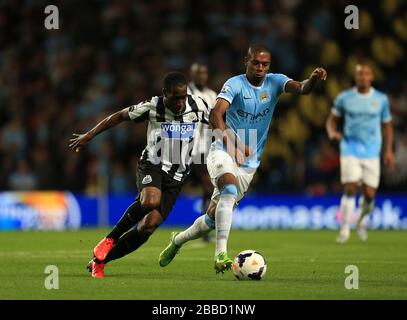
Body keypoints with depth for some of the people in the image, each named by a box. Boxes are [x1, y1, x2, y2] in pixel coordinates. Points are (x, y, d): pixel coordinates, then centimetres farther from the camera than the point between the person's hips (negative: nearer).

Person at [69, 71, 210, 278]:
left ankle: (99, 260, 4)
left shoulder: (198, 106, -6)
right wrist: (88, 136, 5)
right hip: (151, 166, -3)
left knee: (149, 225, -11)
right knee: (151, 200, -37)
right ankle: (110, 240, -15)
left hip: (176, 177, 3)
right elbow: (120, 116, 2)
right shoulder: (152, 107, -11)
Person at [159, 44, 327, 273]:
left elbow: (302, 89, -17)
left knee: (213, 219, 9)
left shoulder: (275, 82, 0)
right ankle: (221, 253, -40)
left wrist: (314, 79, -42)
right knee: (230, 190, -35)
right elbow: (216, 113, -27)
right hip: (223, 153, -4)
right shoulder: (235, 84, -12)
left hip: (249, 164, 4)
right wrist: (230, 140, -46)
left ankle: (178, 240, 36)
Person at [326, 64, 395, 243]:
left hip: (371, 153, 1)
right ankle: (345, 229, -5)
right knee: (350, 189, -15)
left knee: (369, 194, -3)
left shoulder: (381, 99, 3)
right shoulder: (344, 98, 1)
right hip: (350, 149, -1)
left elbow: (387, 125, 13)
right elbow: (332, 120, 10)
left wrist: (388, 151, 6)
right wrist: (332, 132, -12)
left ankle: (362, 220, 28)